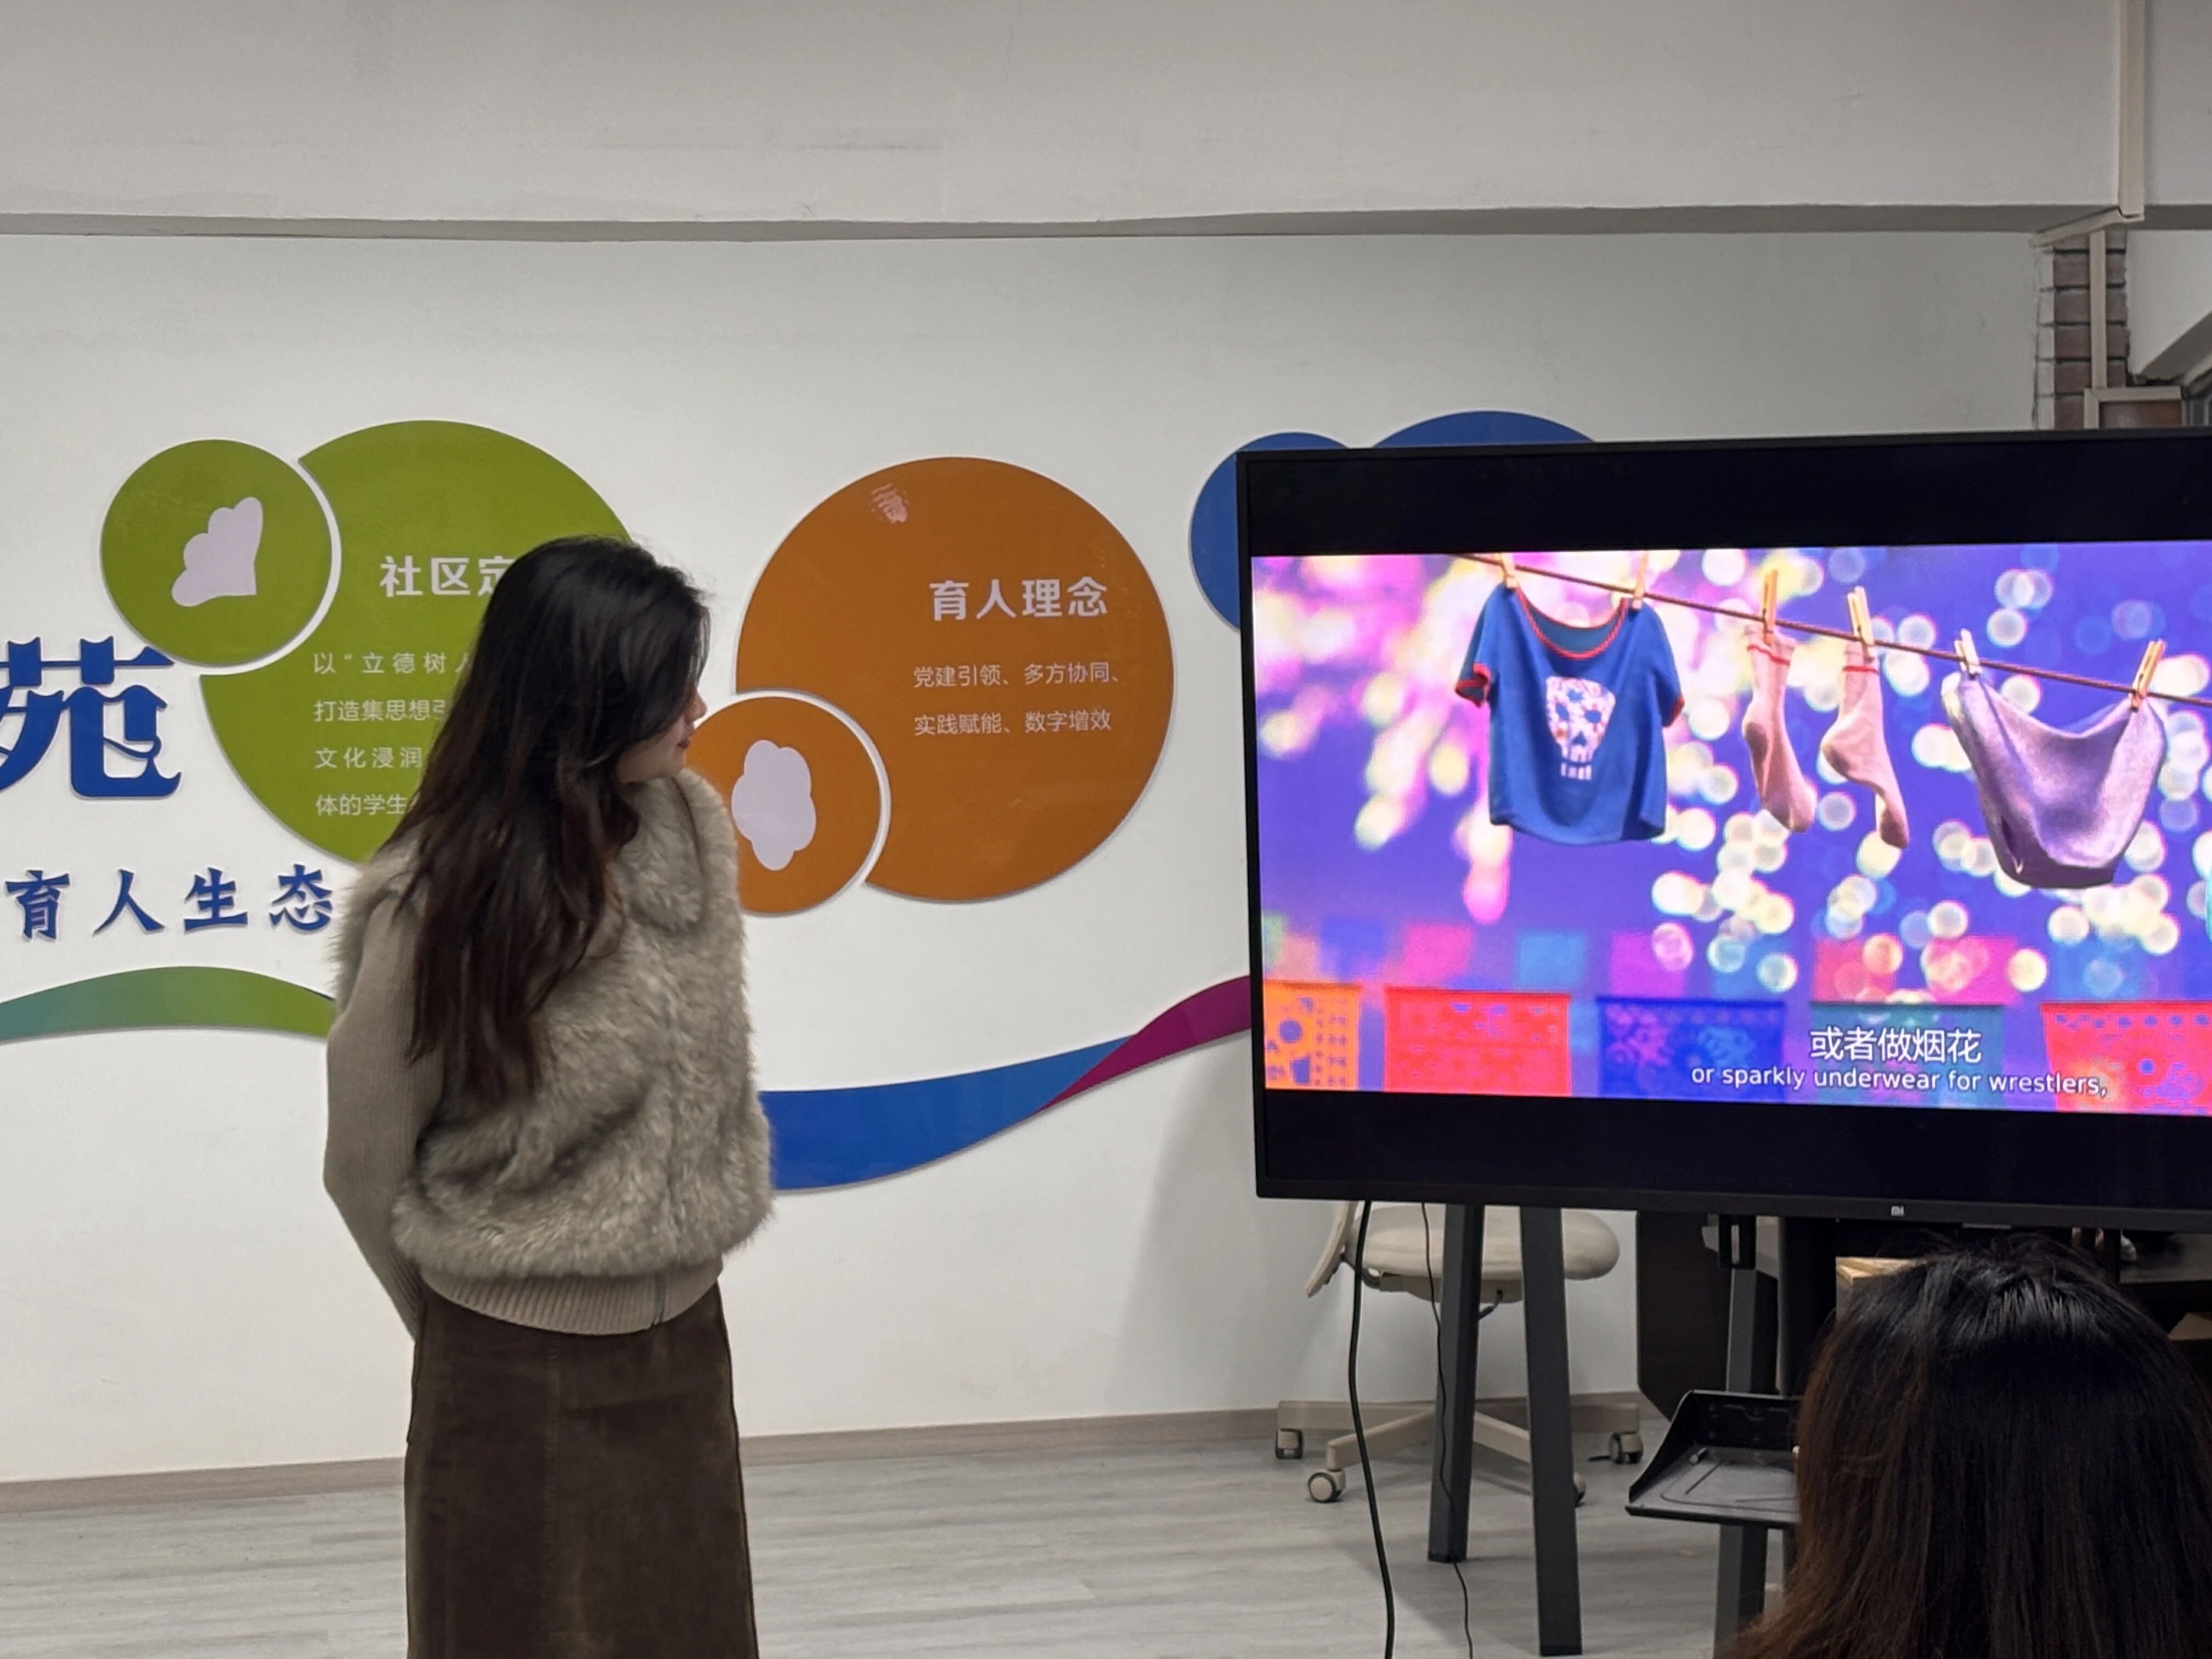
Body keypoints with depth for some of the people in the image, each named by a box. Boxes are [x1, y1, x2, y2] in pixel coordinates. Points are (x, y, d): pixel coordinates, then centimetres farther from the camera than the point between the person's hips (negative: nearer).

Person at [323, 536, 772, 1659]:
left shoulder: (690, 833, -5)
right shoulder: (437, 904, -20)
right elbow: (366, 1161, -6)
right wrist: (460, 1313, 8)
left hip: (682, 1335, 5)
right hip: (517, 1362, -5)